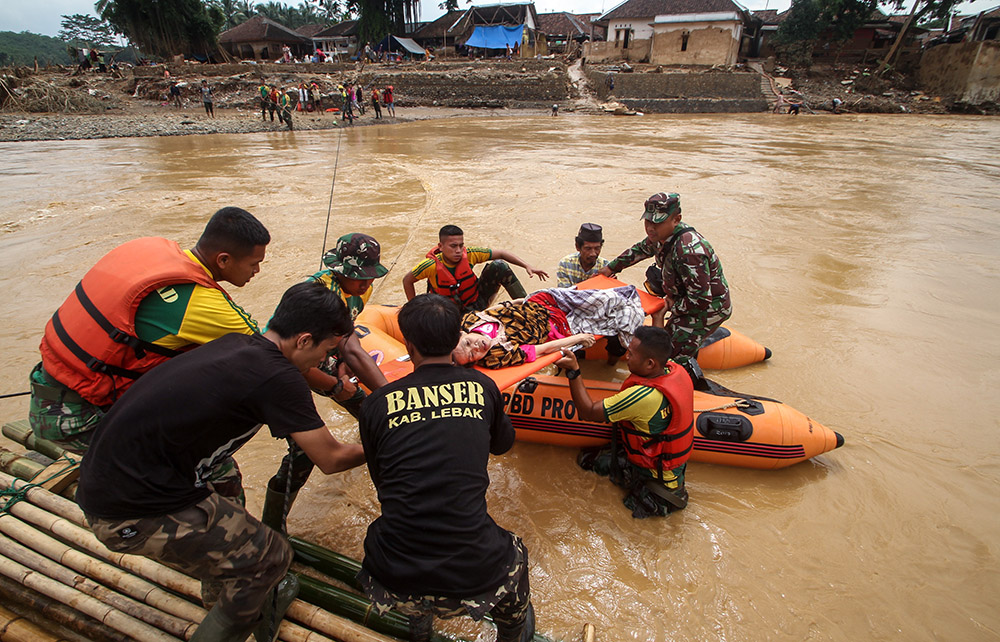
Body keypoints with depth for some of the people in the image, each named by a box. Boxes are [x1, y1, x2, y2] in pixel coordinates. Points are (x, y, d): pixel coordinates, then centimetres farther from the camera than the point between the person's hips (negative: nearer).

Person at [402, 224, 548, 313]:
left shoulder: (469, 255, -15)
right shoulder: (432, 265, -22)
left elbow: (501, 254, -7)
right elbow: (407, 281, -7)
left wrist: (527, 266, -14)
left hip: (478, 301, 3)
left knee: (498, 265, -17)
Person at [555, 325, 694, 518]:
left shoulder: (643, 396, -36)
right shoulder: (677, 370, -15)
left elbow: (588, 412, -25)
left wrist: (573, 370, -23)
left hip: (653, 472, -8)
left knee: (587, 457, 7)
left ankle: (649, 495, 6)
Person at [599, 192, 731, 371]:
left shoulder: (689, 251, -36)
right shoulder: (661, 235, -7)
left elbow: (700, 300, -33)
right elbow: (641, 249, 16)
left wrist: (671, 306, -17)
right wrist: (611, 267, 21)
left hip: (708, 309, -9)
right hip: (689, 301, 10)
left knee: (675, 356, -10)